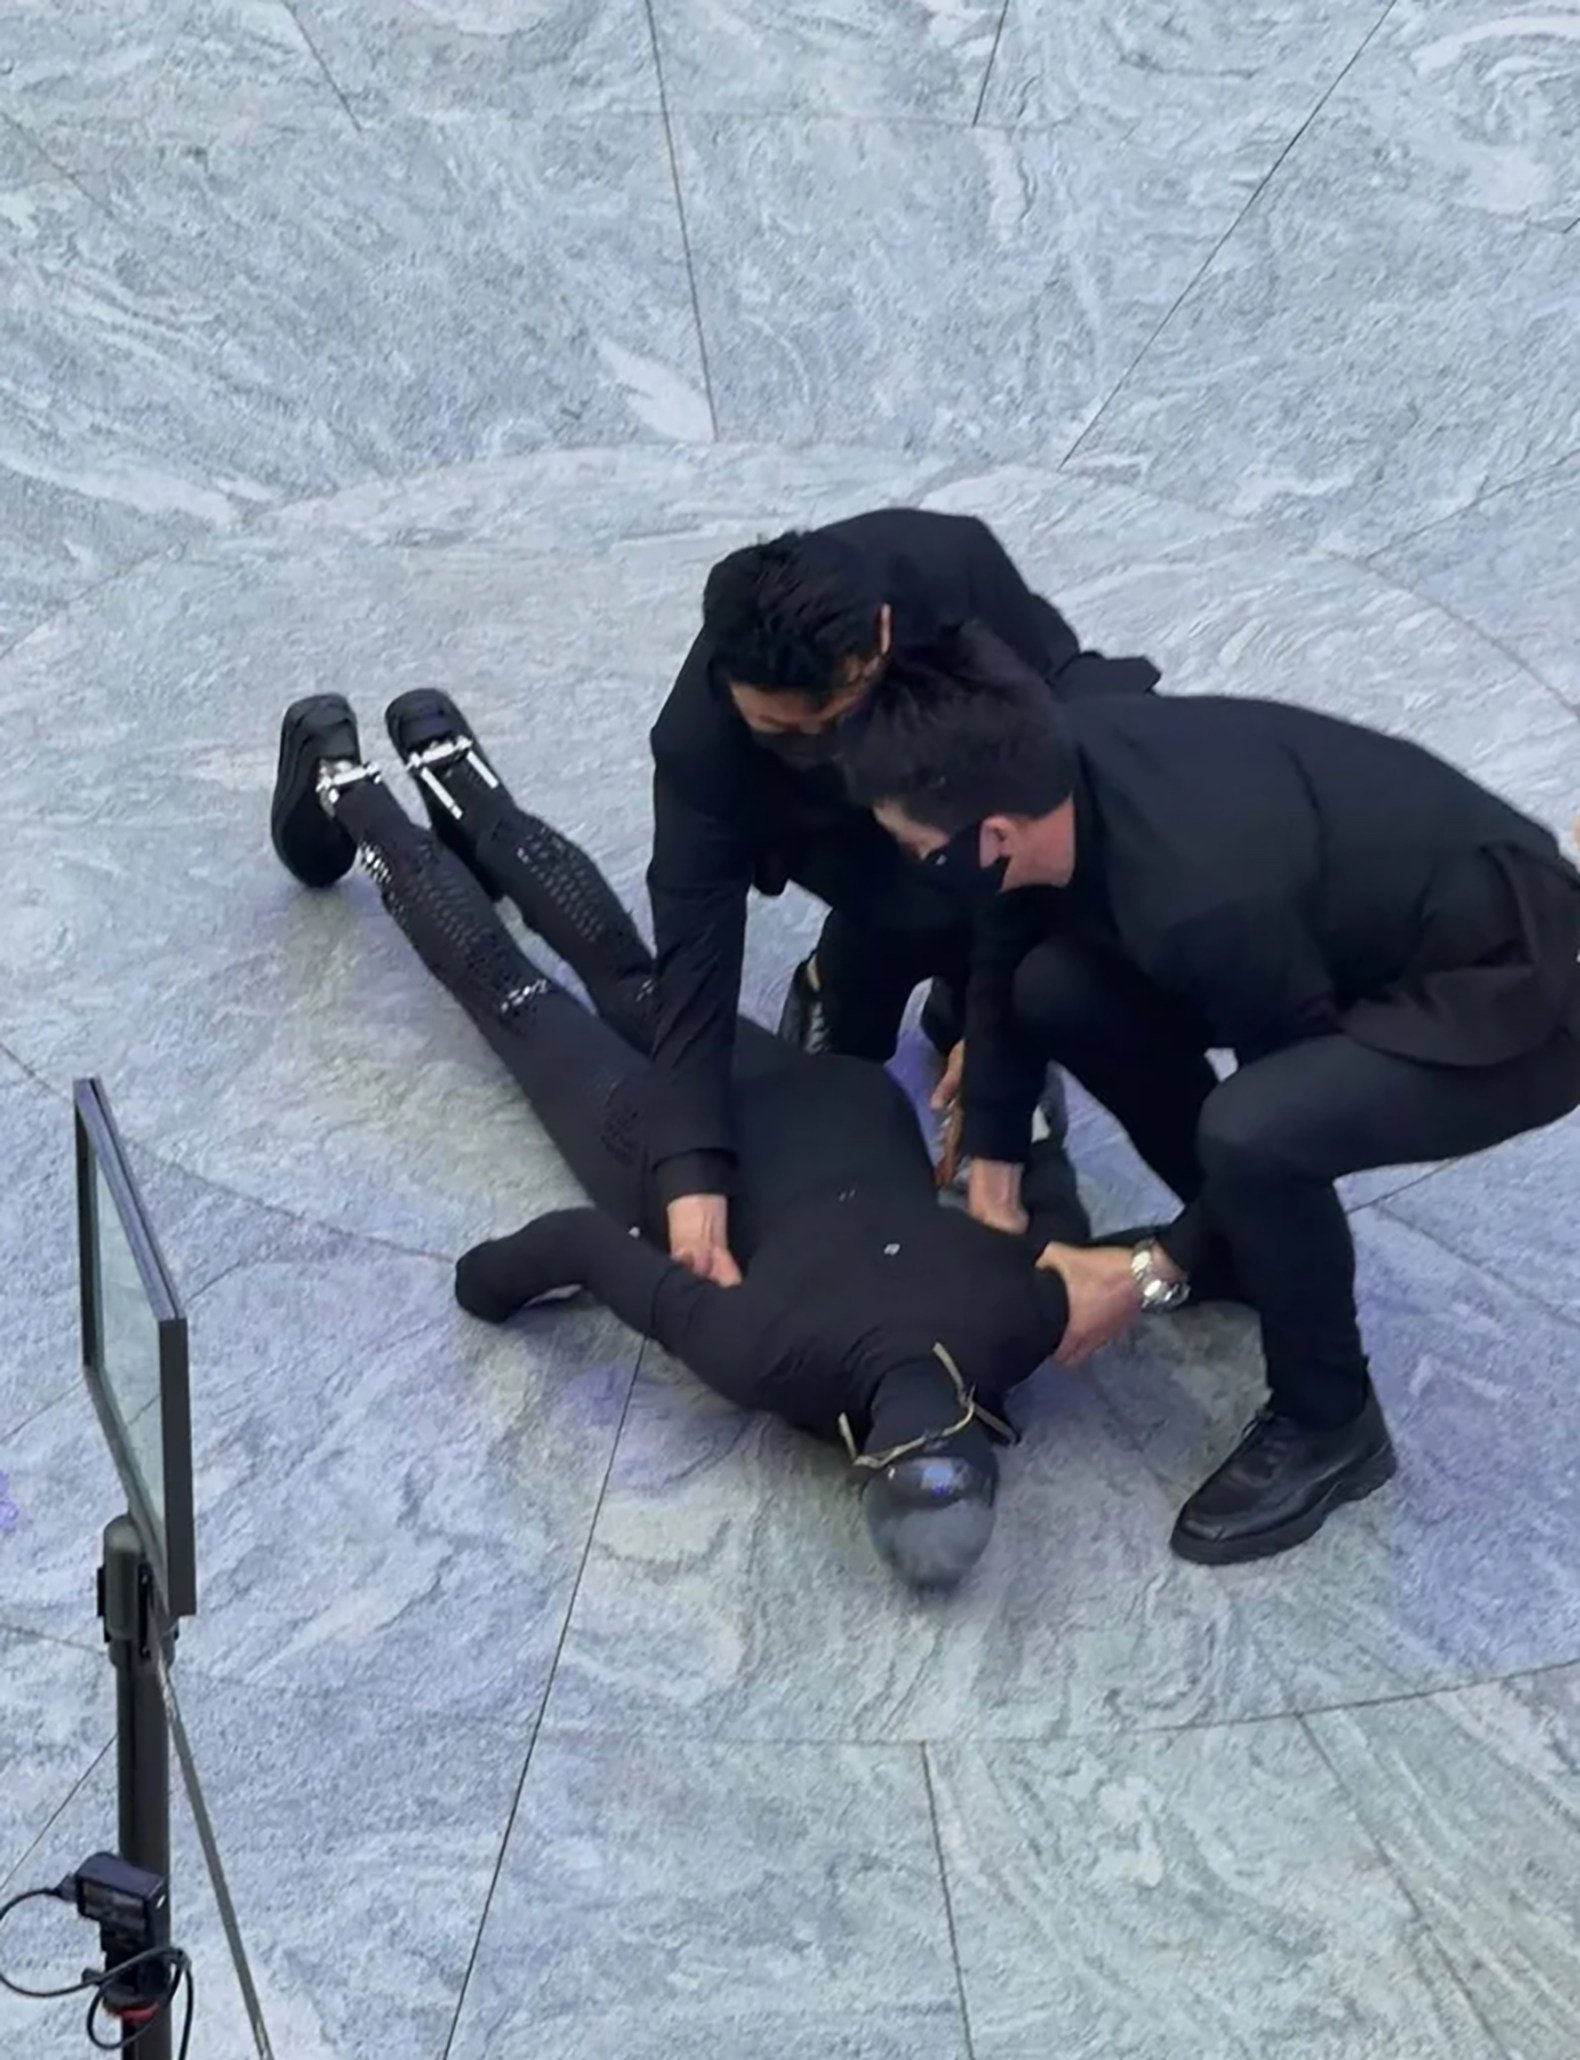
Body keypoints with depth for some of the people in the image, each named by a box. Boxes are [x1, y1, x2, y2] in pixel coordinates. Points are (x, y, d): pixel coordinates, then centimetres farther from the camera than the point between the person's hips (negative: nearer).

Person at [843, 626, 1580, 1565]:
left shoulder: (1201, 899, -35)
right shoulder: (1073, 762, -14)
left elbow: (1296, 1092, -19)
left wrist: (1160, 1271, -10)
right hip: (1377, 932, 8)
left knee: (1251, 1133, -33)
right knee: (1057, 990, -3)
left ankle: (1330, 1426, -5)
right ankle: (1251, 1234, 19)